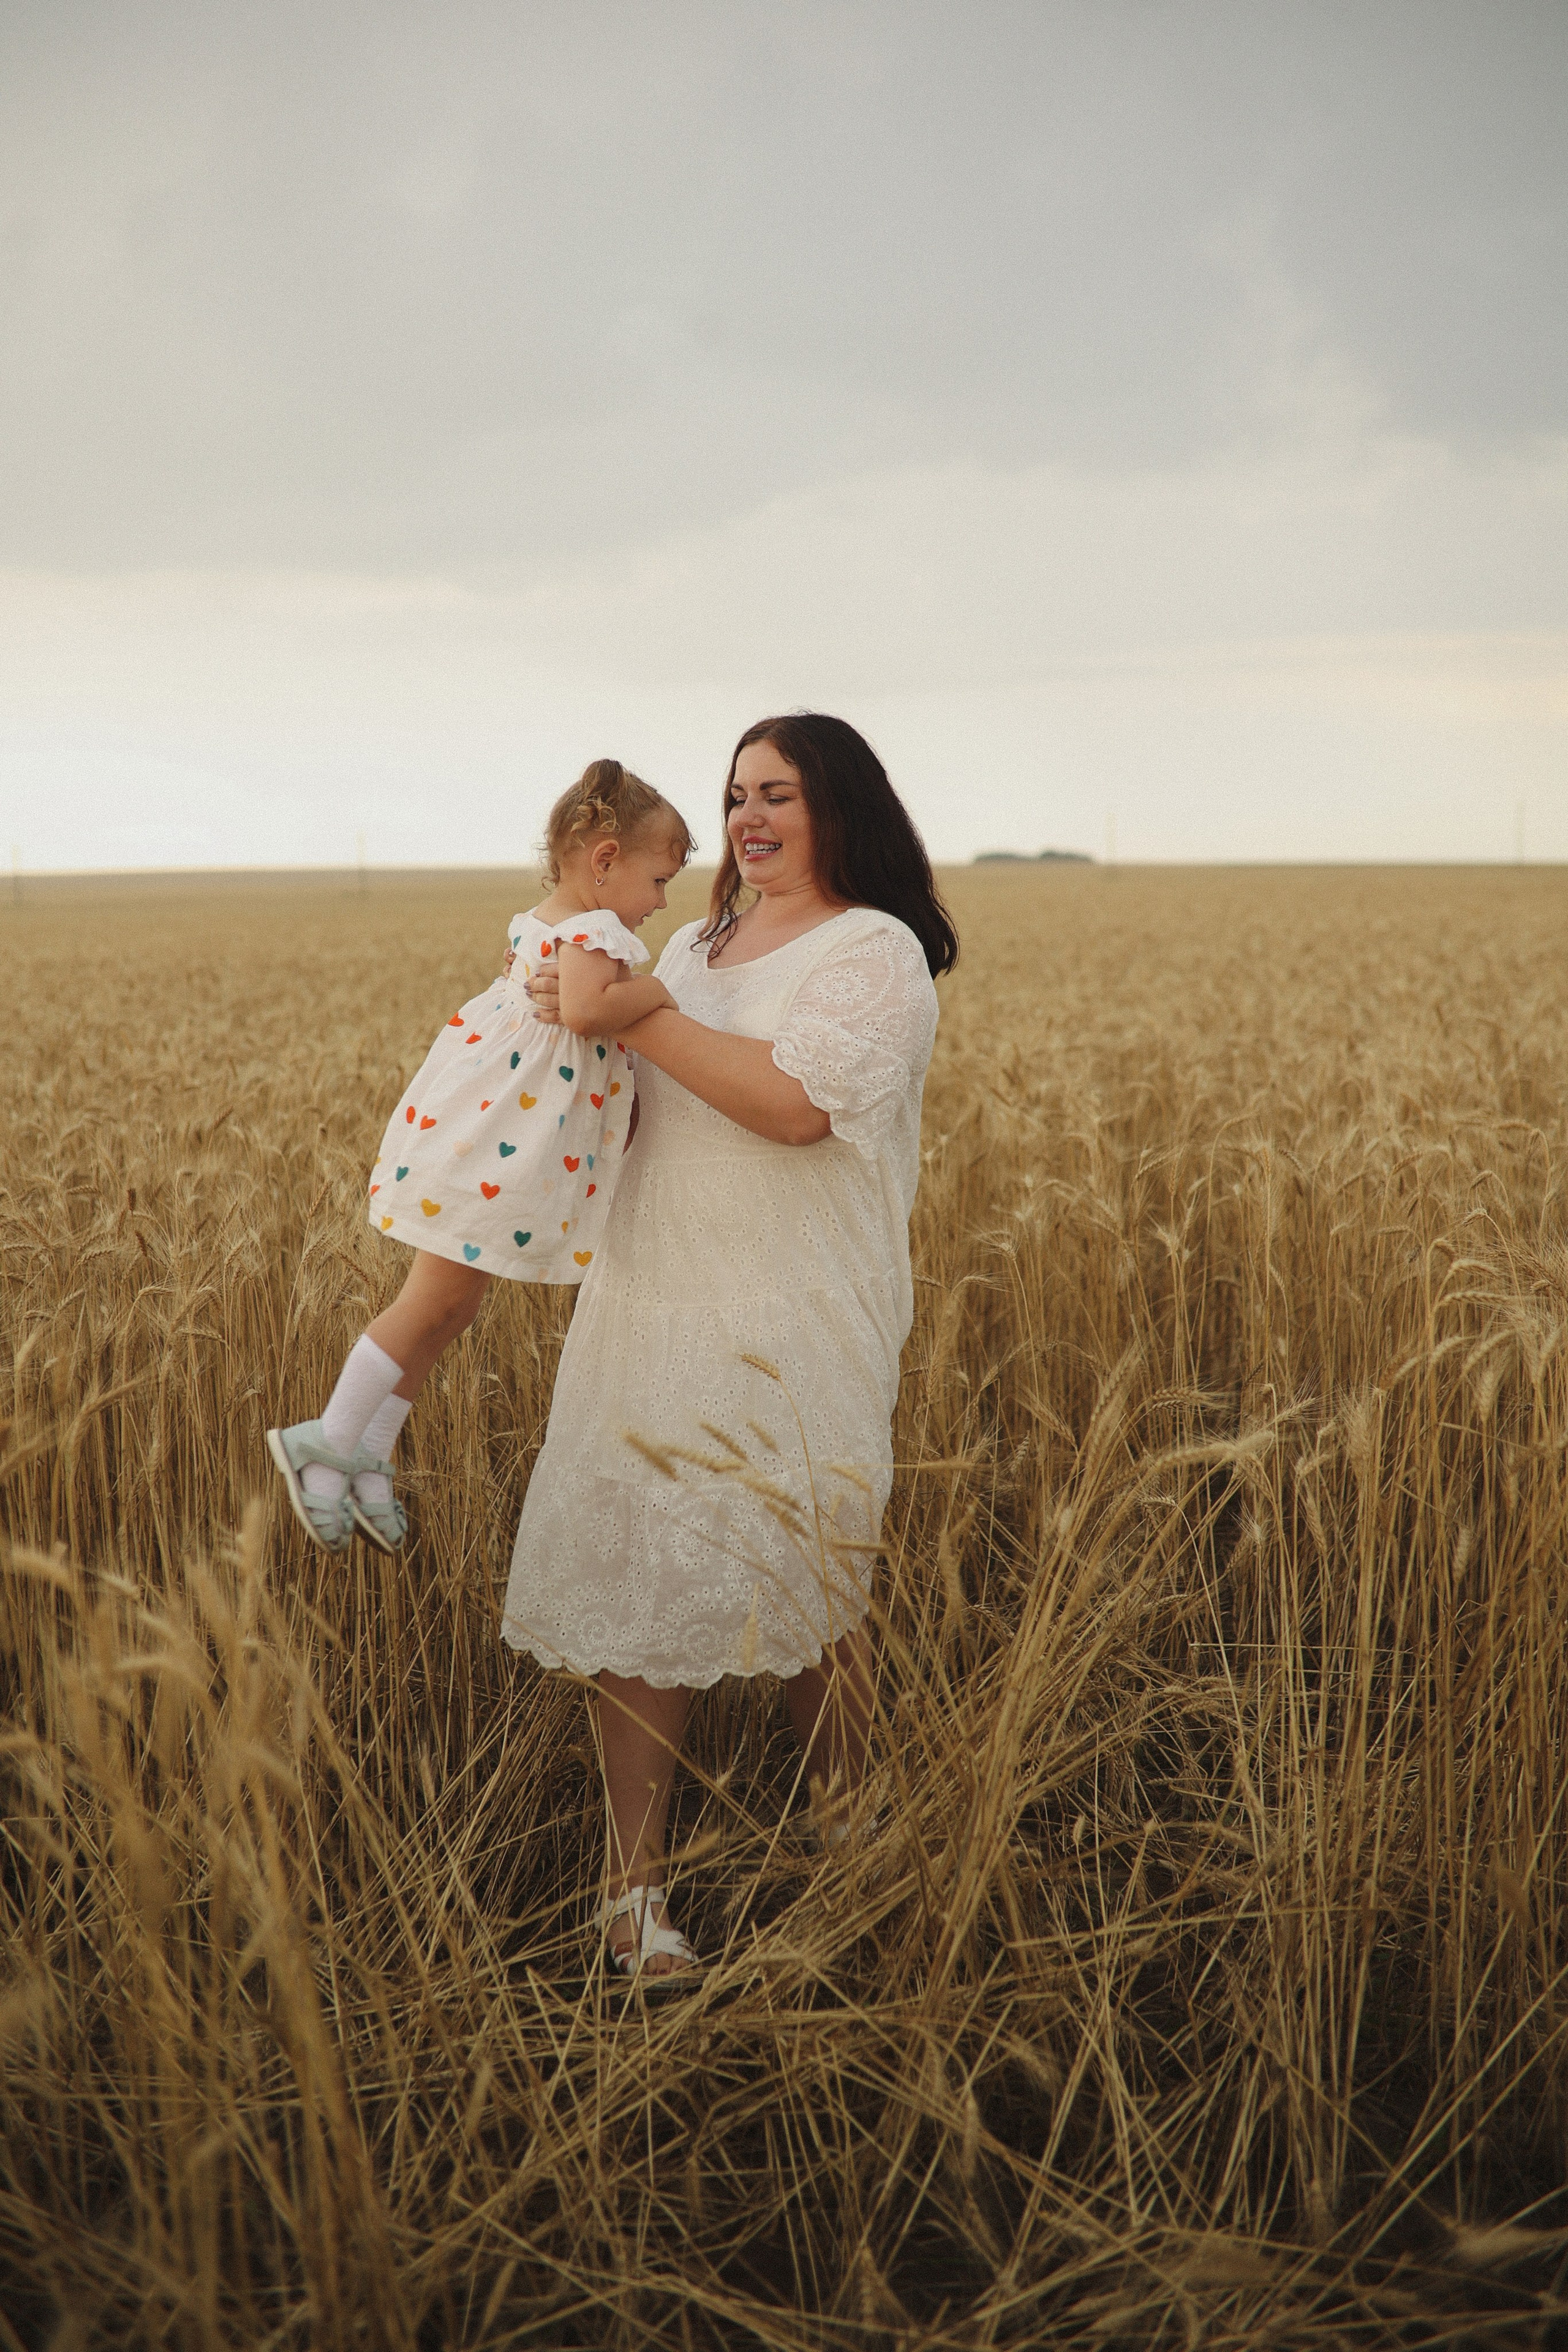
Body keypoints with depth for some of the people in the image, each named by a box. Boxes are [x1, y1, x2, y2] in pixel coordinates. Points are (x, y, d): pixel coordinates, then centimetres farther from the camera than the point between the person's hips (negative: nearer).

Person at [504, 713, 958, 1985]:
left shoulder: (876, 952, -6)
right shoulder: (698, 947, 16)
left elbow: (796, 1103, -22)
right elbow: (642, 1104, 20)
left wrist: (638, 1019, -20)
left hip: (798, 1333, -5)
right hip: (654, 1309, 6)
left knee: (811, 1590, 5)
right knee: (641, 1581, 2)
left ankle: (851, 1854, 28)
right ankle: (633, 1883, 11)